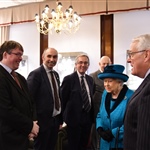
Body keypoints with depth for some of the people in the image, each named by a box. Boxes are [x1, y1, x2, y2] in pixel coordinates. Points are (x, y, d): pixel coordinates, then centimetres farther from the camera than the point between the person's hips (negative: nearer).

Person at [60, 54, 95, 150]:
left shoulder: (90, 79, 9)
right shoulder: (68, 79, -9)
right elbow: (62, 100, -7)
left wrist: (92, 116, 13)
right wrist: (63, 117, -5)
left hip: (88, 118, 6)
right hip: (74, 118, -5)